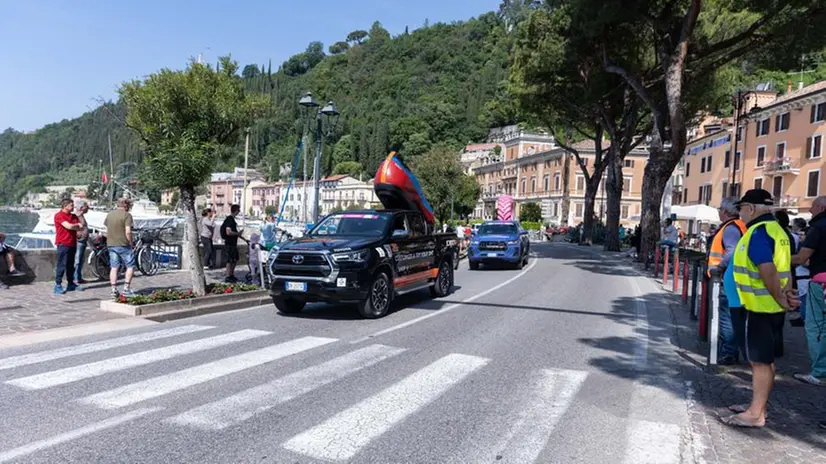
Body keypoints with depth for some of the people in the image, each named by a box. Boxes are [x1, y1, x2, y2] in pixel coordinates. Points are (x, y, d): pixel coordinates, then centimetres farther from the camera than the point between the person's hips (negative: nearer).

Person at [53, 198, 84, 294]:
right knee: (62, 265, -7)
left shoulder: (74, 216, 16)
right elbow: (69, 226, -19)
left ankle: (70, 284, 19)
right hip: (63, 244, -7)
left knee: (71, 265, 13)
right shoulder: (59, 215, -8)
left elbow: (80, 227, 8)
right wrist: (78, 225, -1)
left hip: (72, 244, 7)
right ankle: (58, 285, -3)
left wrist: (73, 226, -10)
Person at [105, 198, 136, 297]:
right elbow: (128, 232, -17)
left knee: (114, 268, 9)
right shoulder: (127, 215, -9)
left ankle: (114, 290, 10)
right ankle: (126, 289, 0)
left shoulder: (109, 214, 12)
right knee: (130, 266, 4)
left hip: (111, 244, 7)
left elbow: (107, 231, 15)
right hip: (123, 244, -6)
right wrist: (130, 243, -6)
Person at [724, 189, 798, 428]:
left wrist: (780, 299, -16)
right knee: (765, 358, 17)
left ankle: (756, 414, 5)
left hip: (762, 306, -10)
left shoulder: (758, 232, -18)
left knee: (760, 360, -3)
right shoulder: (775, 228, 14)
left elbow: (767, 270, -27)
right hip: (771, 306, 10)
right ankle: (757, 404, 28)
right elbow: (784, 266, 12)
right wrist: (787, 292, -1)